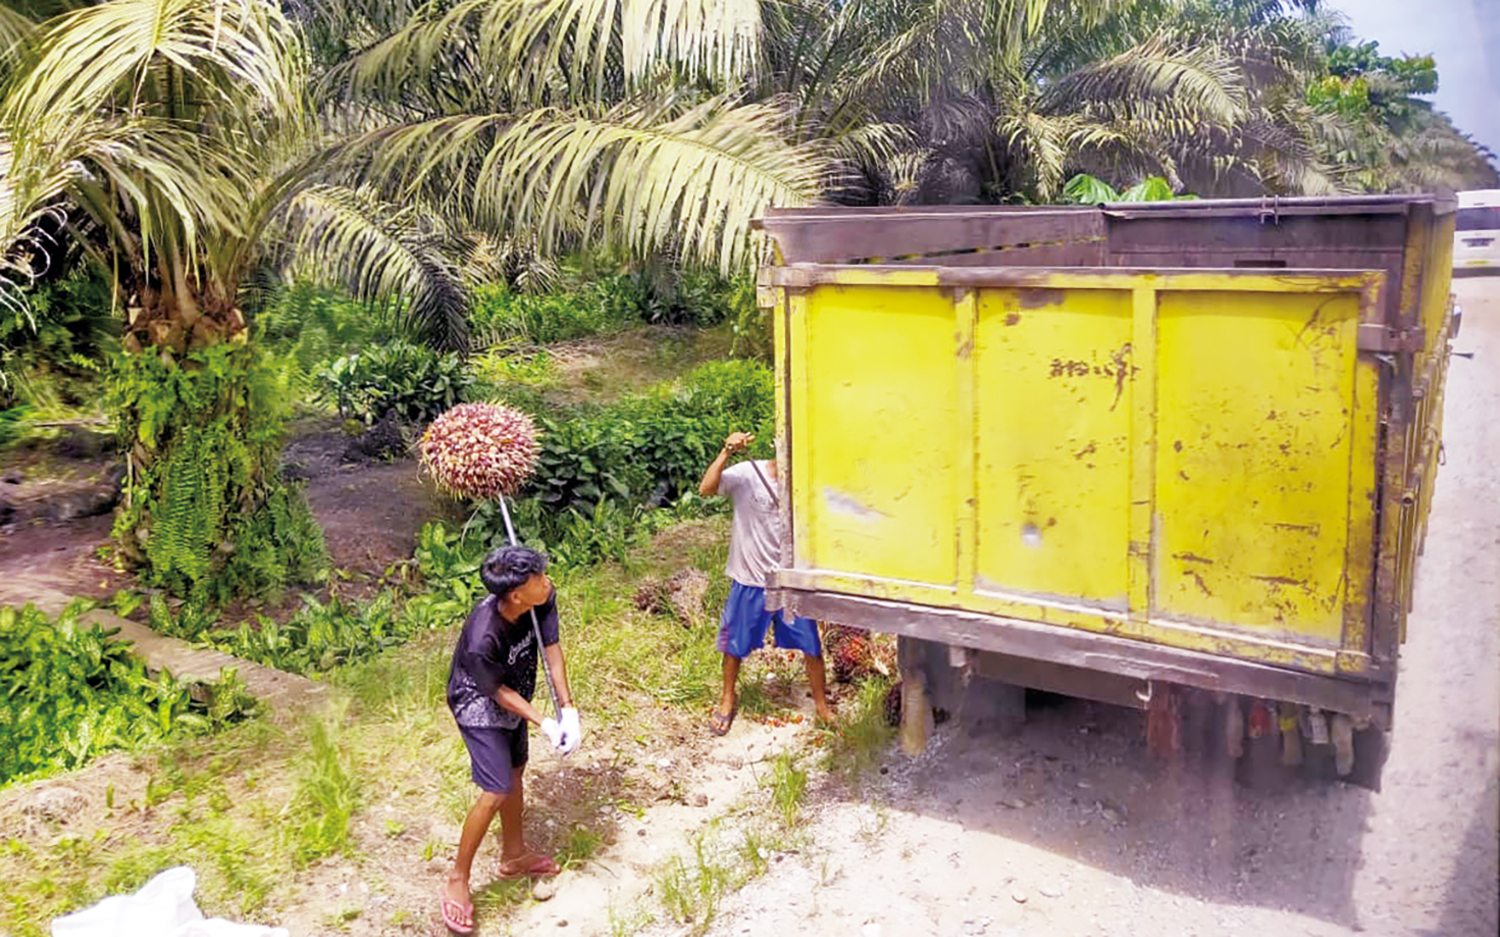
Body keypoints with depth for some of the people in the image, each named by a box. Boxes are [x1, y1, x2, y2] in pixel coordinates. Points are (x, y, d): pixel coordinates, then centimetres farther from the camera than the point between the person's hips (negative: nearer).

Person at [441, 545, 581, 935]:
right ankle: (457, 880, 12)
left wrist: (568, 709, -20)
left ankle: (513, 856, 44)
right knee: (496, 793, -8)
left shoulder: (542, 599, -25)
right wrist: (544, 725, -21)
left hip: (514, 698, 7)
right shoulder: (483, 640, -40)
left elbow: (551, 648, -15)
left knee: (515, 773, 21)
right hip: (479, 706, -7)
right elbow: (499, 692, -24)